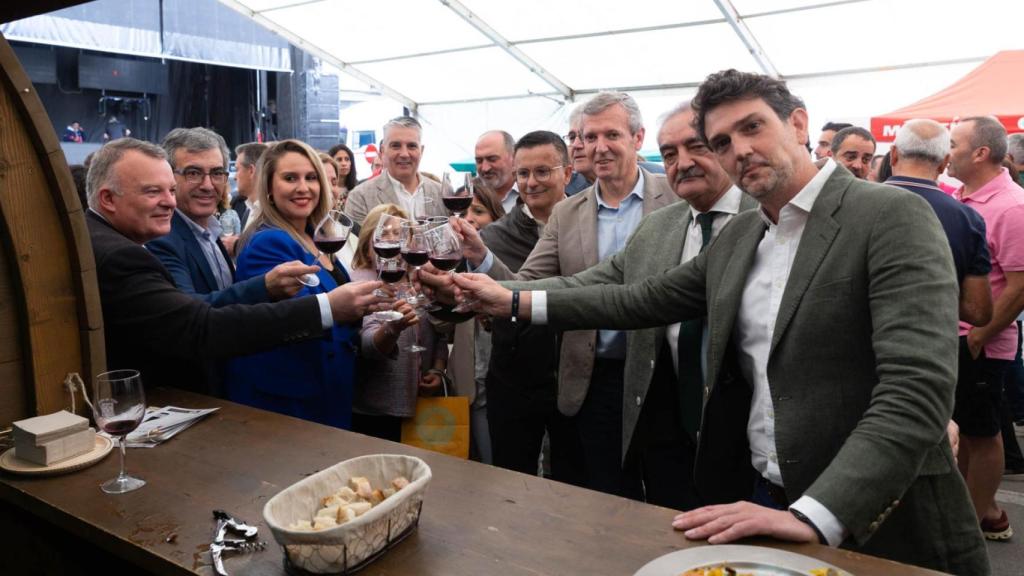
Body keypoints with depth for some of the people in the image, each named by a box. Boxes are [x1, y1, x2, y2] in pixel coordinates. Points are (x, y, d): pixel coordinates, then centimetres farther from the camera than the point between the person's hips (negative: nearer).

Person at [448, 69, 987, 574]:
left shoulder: (892, 217, -14)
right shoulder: (737, 236, 7)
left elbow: (916, 389, -23)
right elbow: (643, 300, 11)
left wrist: (812, 517, -31)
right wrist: (514, 300, 6)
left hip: (877, 524, -5)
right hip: (756, 502, 6)